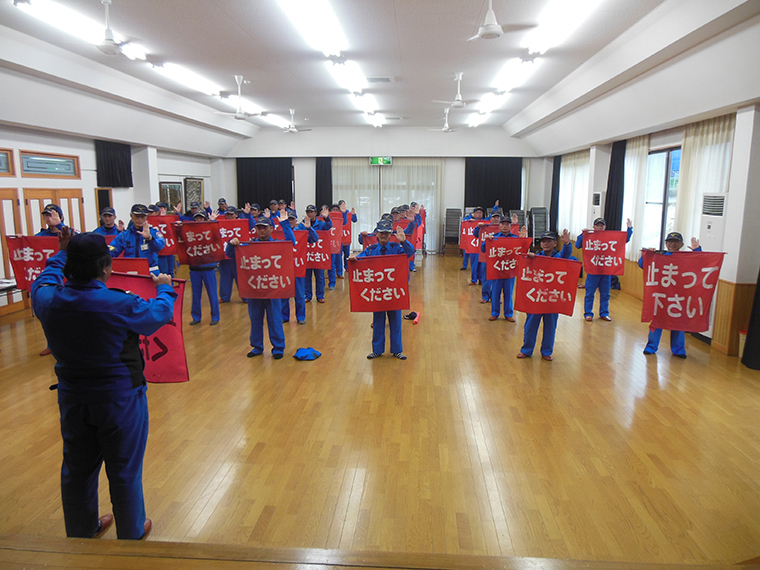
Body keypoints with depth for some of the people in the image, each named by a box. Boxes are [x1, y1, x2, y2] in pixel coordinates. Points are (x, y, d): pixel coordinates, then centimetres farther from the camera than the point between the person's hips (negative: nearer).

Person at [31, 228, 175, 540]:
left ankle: (81, 531, 44)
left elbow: (43, 281, 14)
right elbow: (159, 314, -7)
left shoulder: (47, 300, -12)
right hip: (119, 397, -5)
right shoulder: (121, 305, -27)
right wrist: (164, 288, 12)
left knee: (77, 468, 23)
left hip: (72, 397, 5)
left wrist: (61, 254, 26)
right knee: (124, 471, 14)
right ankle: (131, 534, 33)